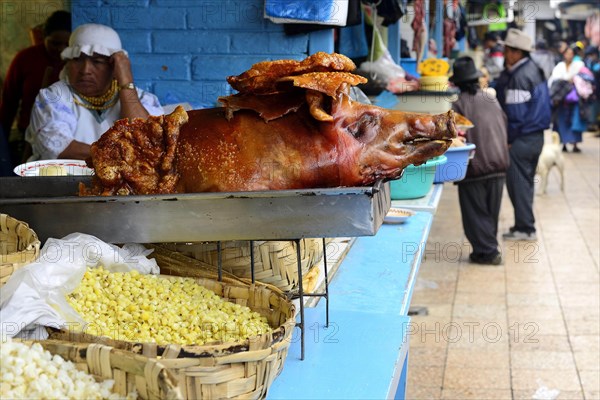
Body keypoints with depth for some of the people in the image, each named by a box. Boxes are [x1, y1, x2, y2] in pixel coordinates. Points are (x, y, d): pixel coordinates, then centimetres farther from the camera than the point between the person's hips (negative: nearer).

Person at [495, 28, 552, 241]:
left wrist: (509, 139, -10)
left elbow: (515, 112, -20)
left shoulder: (518, 77, -20)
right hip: (536, 135, 10)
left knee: (518, 182, -2)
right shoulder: (534, 70, 11)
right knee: (526, 181, 17)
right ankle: (525, 225, 25)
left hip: (521, 138, -10)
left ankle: (524, 228, 2)